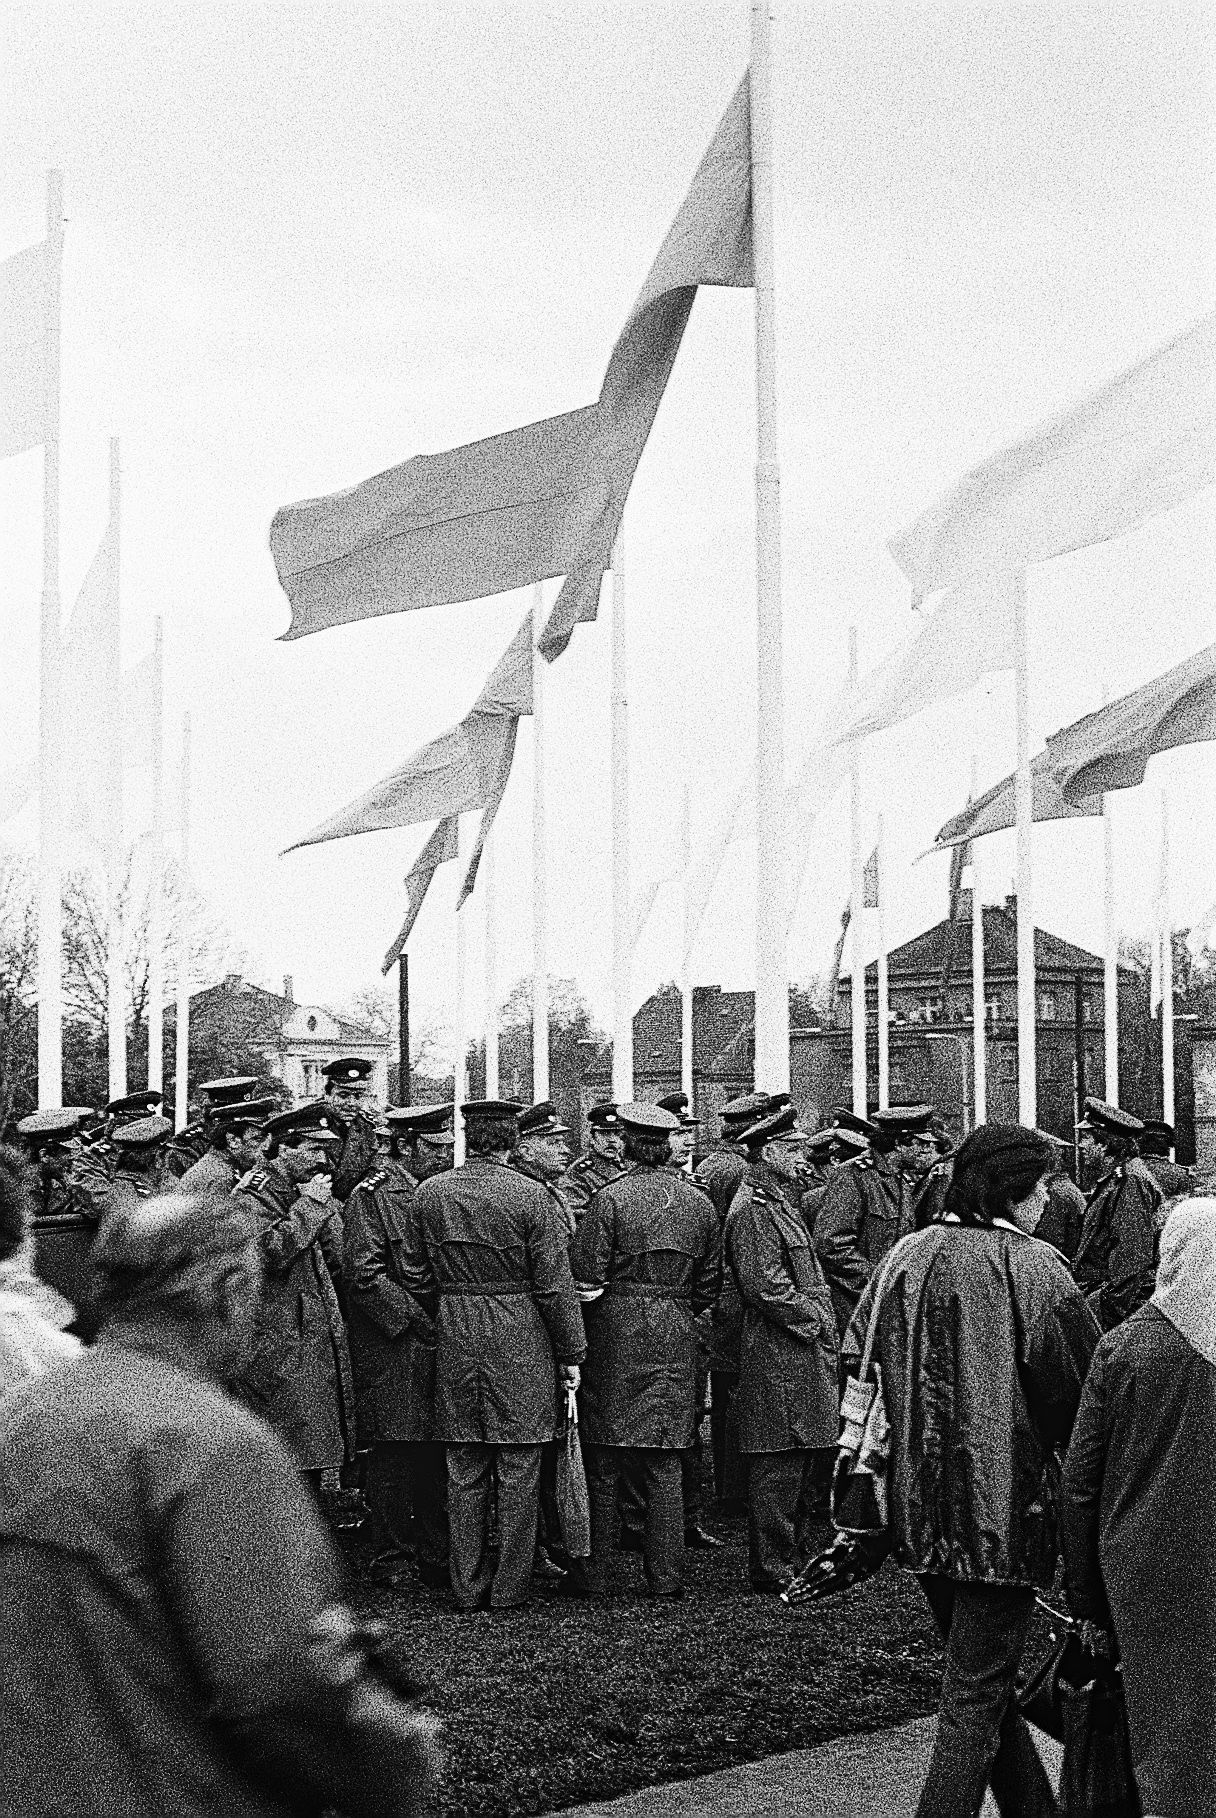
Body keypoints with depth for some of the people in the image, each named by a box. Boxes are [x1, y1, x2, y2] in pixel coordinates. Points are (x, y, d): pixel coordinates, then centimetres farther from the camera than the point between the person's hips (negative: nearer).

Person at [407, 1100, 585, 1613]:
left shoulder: (429, 1193, 1)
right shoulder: (530, 1195, -10)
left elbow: (418, 1276, 7)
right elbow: (555, 1283, -8)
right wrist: (570, 1354, -1)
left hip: (454, 1339, 3)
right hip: (520, 1339, -3)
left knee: (464, 1470, 10)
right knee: (518, 1469, 5)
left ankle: (468, 1587, 14)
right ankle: (510, 1588, 9)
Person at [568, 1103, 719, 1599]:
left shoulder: (612, 1198, -10)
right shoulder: (700, 1202, 5)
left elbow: (586, 1280, -12)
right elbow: (708, 1286, 11)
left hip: (616, 1335, -4)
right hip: (676, 1339, 4)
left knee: (602, 1464, 4)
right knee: (664, 1464, 8)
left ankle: (592, 1574, 8)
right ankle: (666, 1576, 8)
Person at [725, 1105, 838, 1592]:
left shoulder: (782, 1204, 19)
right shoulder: (752, 1209, -14)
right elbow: (766, 1286, -21)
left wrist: (823, 1322, 13)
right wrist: (815, 1321, -13)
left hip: (807, 1352, 10)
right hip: (779, 1357, -10)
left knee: (812, 1462, 14)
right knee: (779, 1467, -5)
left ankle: (793, 1561, 23)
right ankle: (773, 1570, 1)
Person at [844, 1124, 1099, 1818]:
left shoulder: (908, 1255, 3)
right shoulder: (1031, 1268, -13)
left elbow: (857, 1363, 7)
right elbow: (1084, 1391, -11)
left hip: (919, 1501, 6)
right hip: (1002, 1503, -6)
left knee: (980, 1677, 20)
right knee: (980, 1688, 2)